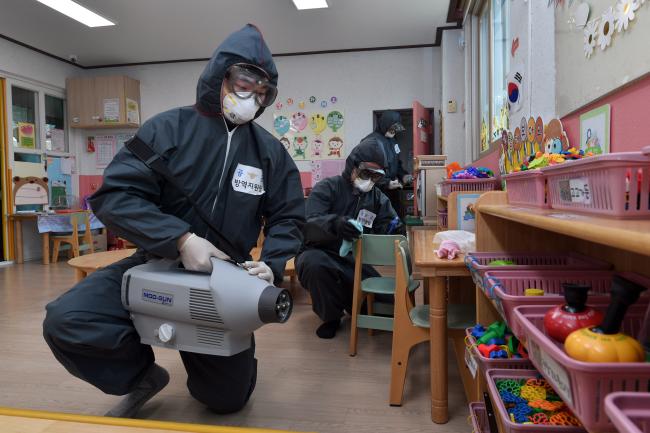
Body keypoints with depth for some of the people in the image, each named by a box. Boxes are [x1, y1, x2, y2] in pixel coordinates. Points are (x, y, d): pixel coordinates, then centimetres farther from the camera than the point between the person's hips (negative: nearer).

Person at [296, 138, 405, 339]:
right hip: (321, 254, -4)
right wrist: (334, 224, -44)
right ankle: (331, 316, -9)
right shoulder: (326, 188, -8)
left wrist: (394, 229, -22)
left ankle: (357, 308, 21)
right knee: (313, 262, -39)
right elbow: (308, 226, -23)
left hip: (355, 262, 4)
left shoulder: (378, 198, 11)